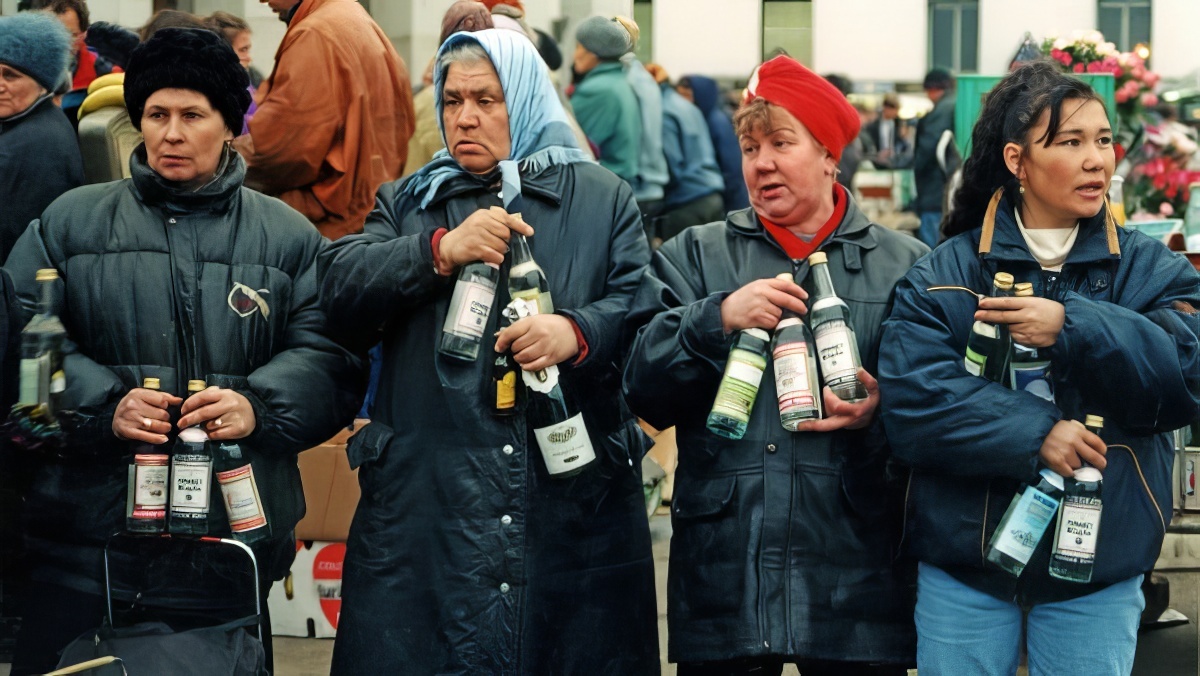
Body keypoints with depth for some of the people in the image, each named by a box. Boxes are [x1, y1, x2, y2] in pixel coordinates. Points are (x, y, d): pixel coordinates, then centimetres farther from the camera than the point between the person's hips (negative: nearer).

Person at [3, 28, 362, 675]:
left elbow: (327, 356, 1)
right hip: (86, 530, 0)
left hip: (239, 525, 0)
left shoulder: (288, 237, 10)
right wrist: (101, 405, -15)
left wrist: (257, 407, -18)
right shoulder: (70, 221, 10)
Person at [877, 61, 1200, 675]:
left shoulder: (1150, 270, 3)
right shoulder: (944, 274, -1)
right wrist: (1035, 436, -23)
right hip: (962, 571, -1)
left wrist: (1073, 328, -22)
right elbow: (910, 400, -13)